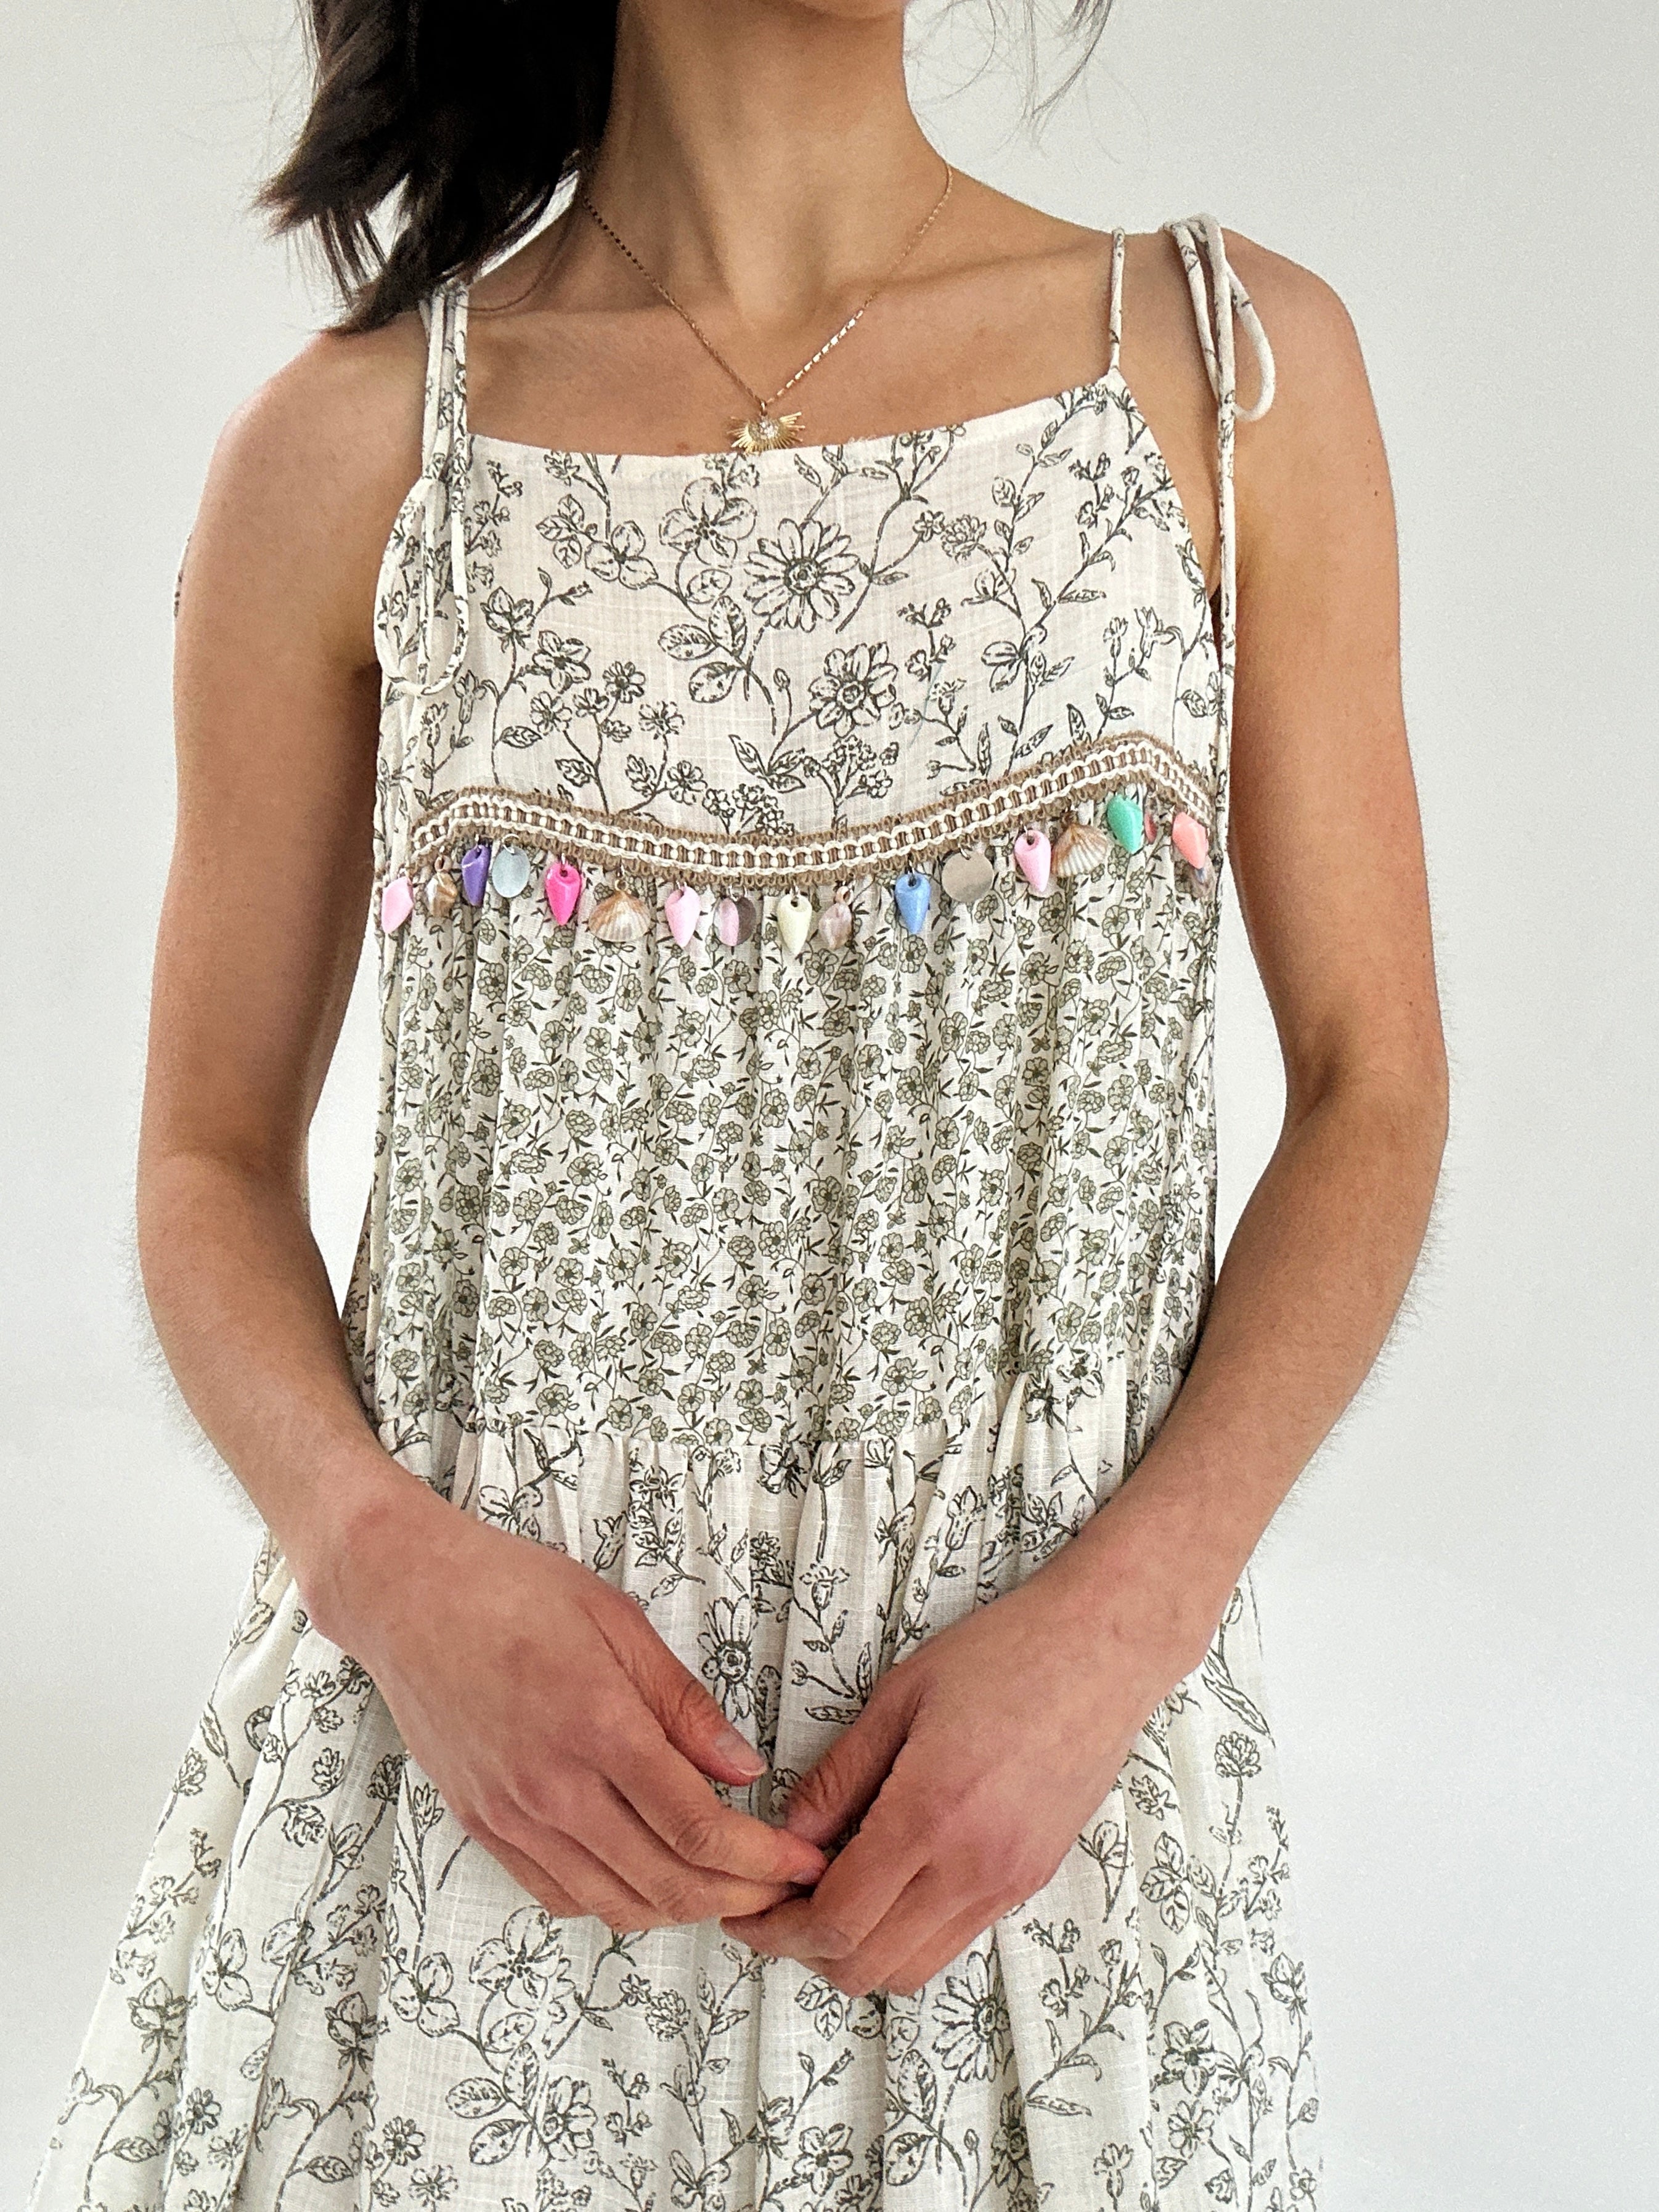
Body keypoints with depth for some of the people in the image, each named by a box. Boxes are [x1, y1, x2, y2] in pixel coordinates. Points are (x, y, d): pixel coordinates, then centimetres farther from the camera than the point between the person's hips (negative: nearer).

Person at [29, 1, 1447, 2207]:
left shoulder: (1237, 364, -1)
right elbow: (213, 1155, 4)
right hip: (467, 1698, 0)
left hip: (1050, 1695, 1)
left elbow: (1371, 1096, 1)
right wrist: (386, 1560, -14)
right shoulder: (350, 446, -3)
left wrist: (1117, 1621, -11)